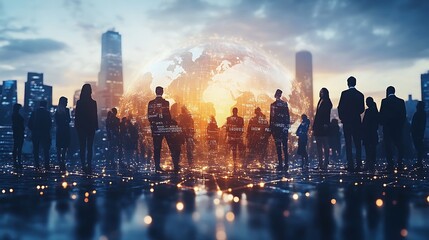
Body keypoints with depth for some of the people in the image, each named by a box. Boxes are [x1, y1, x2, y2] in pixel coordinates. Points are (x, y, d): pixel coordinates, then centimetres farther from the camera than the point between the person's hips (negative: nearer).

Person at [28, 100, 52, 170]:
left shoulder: (34, 112, 4)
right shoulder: (47, 113, -5)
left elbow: (29, 124, 3)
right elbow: (50, 124, -7)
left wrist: (33, 130, 17)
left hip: (35, 134, 3)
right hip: (45, 134, -3)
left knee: (36, 150, 10)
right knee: (46, 150, 1)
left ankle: (37, 165, 10)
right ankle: (46, 166, -6)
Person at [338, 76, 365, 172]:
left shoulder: (344, 93, -8)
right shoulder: (360, 95, 4)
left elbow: (340, 107, -9)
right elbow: (362, 109, 7)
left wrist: (342, 118, 5)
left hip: (347, 121, -3)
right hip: (357, 121, 4)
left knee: (348, 144, -1)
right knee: (358, 144, 9)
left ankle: (351, 165, -5)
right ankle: (359, 165, 7)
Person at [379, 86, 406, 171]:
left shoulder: (384, 101, -6)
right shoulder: (401, 101, 4)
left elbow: (381, 114, -6)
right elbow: (404, 115, 5)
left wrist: (382, 123, 9)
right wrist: (401, 124, 14)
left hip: (387, 126, -3)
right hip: (398, 127, 3)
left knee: (388, 145, 0)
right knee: (399, 145, 8)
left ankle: (390, 165, -3)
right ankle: (400, 164, 4)